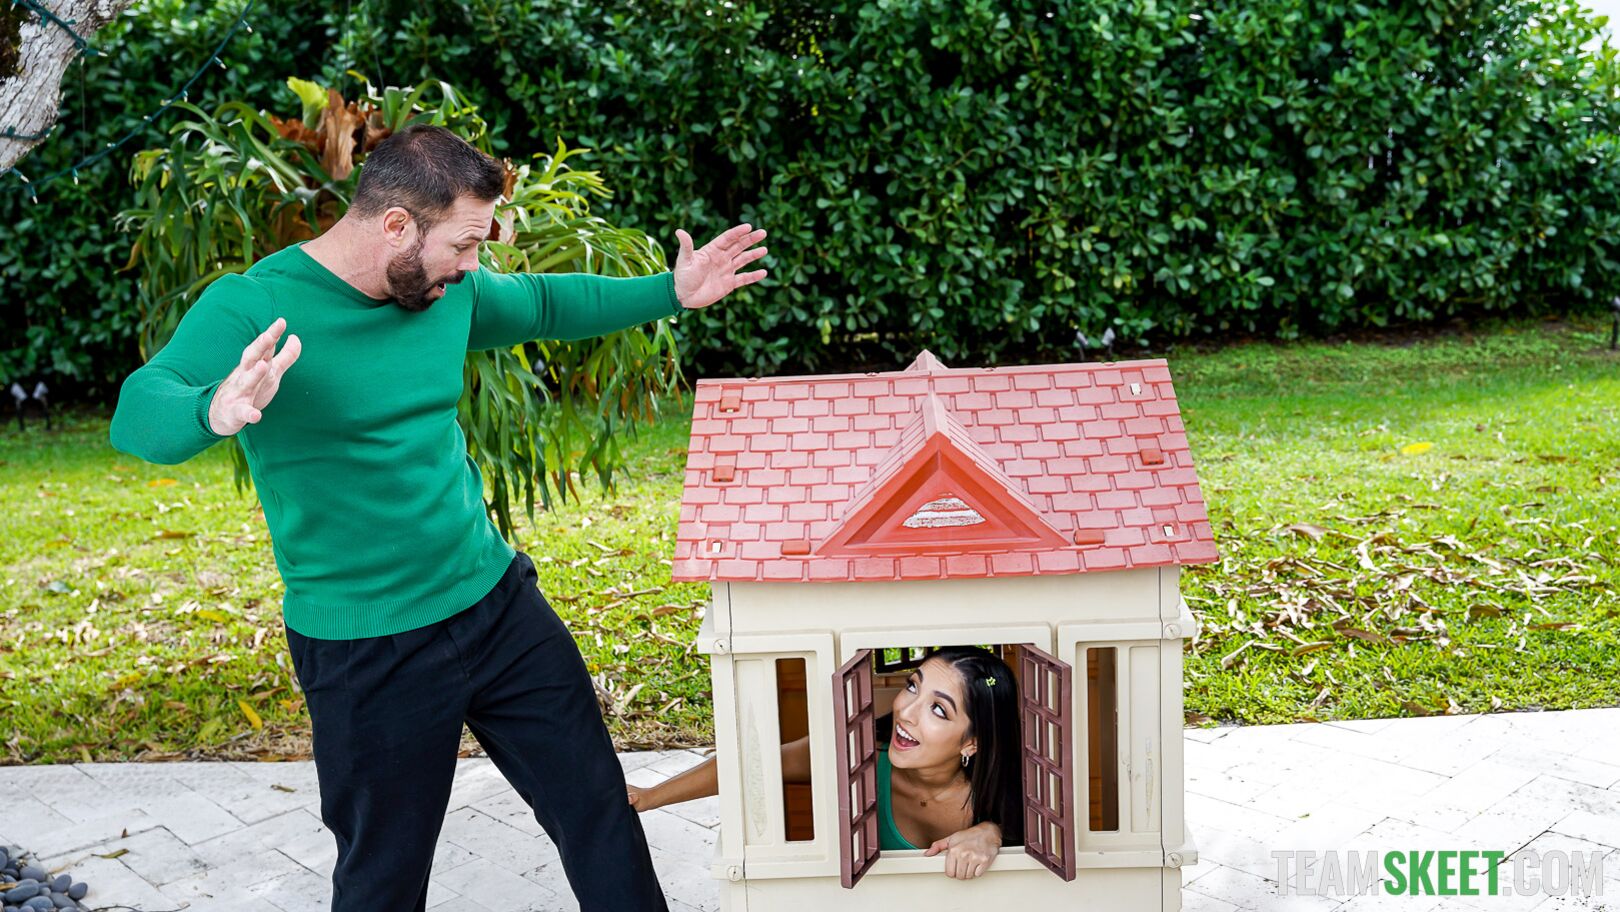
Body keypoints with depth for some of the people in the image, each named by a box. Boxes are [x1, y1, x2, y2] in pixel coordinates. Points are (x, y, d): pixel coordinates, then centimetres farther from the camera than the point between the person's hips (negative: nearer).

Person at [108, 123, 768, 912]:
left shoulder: (448, 291, 2)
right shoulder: (254, 306, -17)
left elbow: (544, 305, 21)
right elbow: (139, 415, -30)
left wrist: (672, 293, 16)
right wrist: (216, 410, -52)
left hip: (497, 601, 6)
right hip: (364, 651, -5)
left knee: (598, 810, 14)